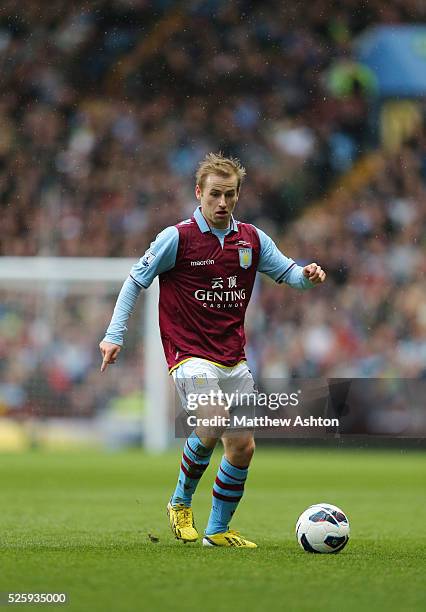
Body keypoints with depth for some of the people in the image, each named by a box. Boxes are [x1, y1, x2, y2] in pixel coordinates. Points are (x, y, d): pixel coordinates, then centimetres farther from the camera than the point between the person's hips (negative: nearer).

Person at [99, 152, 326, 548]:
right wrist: (115, 334, -6)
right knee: (210, 431, -25)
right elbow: (136, 280, 0)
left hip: (234, 359, 6)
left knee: (243, 447, 3)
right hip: (191, 355, -6)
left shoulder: (251, 239, 7)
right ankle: (181, 502, 2)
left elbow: (286, 271, 13)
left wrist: (306, 274, -11)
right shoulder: (177, 238, -7)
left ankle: (218, 530, 19)